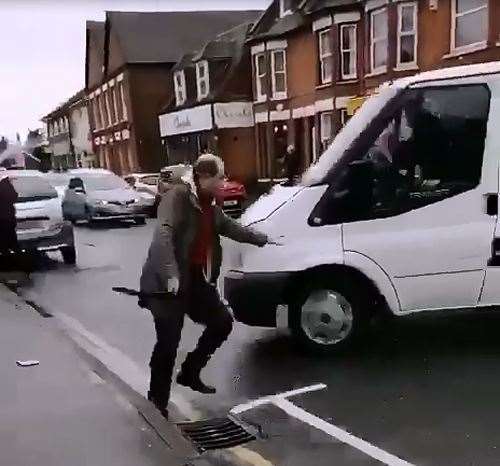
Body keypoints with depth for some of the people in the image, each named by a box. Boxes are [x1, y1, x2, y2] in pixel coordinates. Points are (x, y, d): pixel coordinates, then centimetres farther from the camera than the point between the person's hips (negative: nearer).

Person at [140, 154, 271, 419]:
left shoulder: (209, 205, 14)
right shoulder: (178, 195, -12)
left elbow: (231, 228, 31)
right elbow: (163, 234, -26)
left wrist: (263, 240, 40)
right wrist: (171, 274, -36)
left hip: (196, 279, 9)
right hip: (167, 282, -9)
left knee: (222, 323, 14)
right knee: (169, 341, -9)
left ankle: (189, 373, 30)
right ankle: (157, 403, 9)